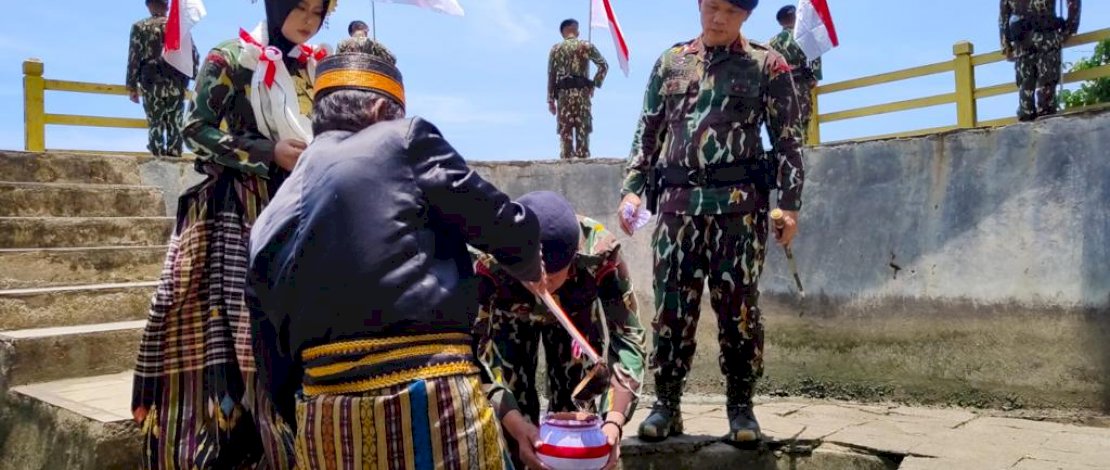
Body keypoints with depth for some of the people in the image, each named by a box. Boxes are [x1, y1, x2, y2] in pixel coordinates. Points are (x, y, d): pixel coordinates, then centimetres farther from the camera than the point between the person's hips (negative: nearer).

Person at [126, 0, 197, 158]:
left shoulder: (140, 27, 5)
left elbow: (134, 58, 0)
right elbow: (194, 55, 5)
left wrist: (132, 87, 3)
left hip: (152, 83, -1)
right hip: (177, 83, 1)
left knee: (155, 124, 2)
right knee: (175, 124, 4)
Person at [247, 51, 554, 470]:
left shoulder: (268, 225, 14)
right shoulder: (405, 140, -1)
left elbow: (280, 371, 15)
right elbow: (511, 229, -2)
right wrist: (528, 267, 21)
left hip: (323, 420, 6)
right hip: (432, 399, -5)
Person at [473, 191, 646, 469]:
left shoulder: (600, 254, -40)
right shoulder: (490, 262, -41)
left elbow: (627, 336, -36)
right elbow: (474, 345, -39)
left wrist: (614, 420, -48)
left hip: (576, 314, 1)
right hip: (511, 317, 0)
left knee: (576, 407, -2)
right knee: (515, 403, -7)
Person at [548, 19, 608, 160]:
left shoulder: (556, 49, 8)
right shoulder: (586, 46, 5)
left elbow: (551, 75, 5)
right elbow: (604, 65, 0)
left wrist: (550, 100, 6)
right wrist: (595, 84, 7)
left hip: (563, 94, 1)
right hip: (583, 92, -1)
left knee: (565, 132, 2)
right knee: (583, 131, 2)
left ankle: (566, 159, -1)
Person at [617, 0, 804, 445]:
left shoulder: (767, 65, 7)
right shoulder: (670, 62, 15)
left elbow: (788, 141, 4)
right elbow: (647, 133, 15)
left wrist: (789, 203, -5)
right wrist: (632, 187, 4)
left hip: (739, 203, -2)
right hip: (677, 201, 2)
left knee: (738, 305, 0)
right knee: (671, 305, 2)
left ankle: (741, 407, 14)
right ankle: (666, 404, 12)